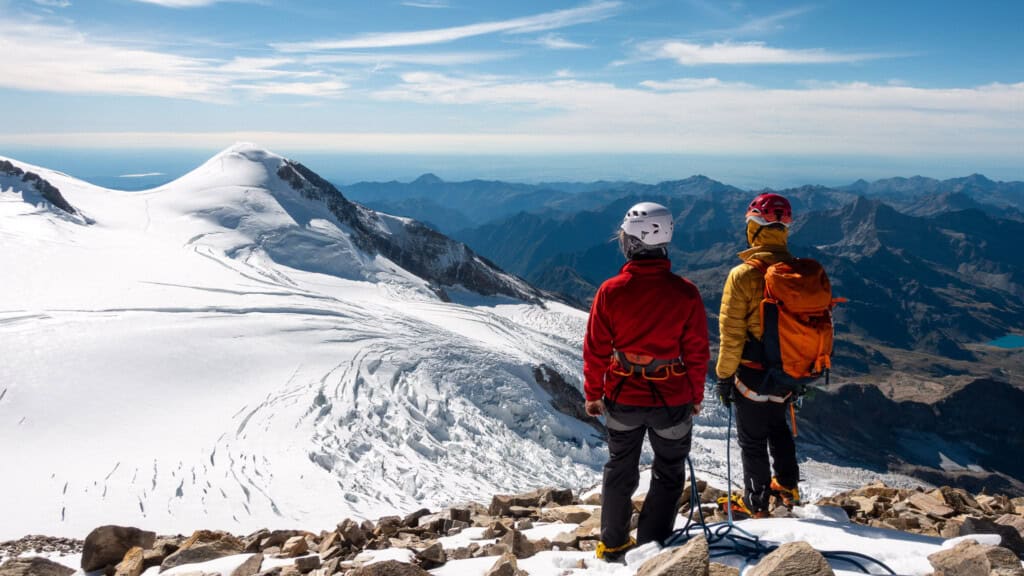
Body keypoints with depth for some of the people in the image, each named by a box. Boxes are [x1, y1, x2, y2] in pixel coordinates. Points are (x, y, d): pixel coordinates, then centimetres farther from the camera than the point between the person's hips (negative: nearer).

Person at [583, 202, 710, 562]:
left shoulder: (610, 291, -15)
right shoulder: (685, 293, -16)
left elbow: (595, 350, -8)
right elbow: (697, 352, -7)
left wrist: (593, 394, 6)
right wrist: (696, 396, 8)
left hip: (621, 398, 2)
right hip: (673, 401, -1)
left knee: (620, 469, 22)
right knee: (668, 473, 18)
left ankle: (613, 545, 33)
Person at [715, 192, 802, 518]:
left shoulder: (743, 275, -20)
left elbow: (731, 335, -17)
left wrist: (723, 375, -5)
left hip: (753, 373, -5)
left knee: (752, 440, 11)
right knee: (778, 427, 28)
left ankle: (757, 504, 23)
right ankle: (788, 486, 38)